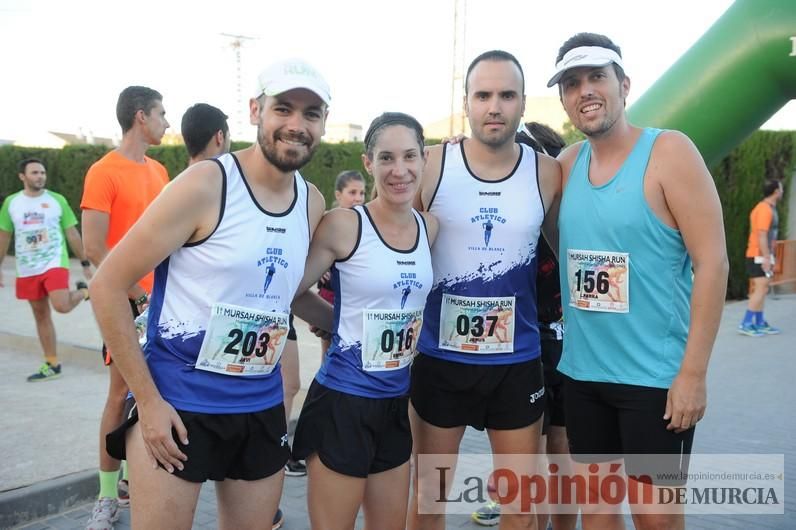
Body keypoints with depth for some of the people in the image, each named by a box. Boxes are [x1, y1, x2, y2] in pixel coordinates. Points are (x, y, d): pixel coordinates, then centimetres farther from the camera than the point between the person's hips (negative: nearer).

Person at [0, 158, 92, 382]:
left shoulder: (57, 200, -1)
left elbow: (72, 233, 3)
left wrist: (85, 263, 2)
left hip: (55, 263, -3)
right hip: (27, 270, 3)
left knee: (62, 306, -24)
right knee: (41, 316, 8)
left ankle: (83, 291, 11)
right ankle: (52, 364, 17)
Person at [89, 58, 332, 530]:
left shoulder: (314, 203, 3)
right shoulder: (205, 185, -15)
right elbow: (107, 287, -13)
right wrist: (148, 400, -15)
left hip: (262, 408, 6)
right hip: (177, 405, -5)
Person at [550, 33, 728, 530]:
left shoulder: (669, 152, -10)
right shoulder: (567, 163, 5)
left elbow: (712, 262, -13)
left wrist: (693, 372, -15)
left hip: (656, 376, -4)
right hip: (582, 373, 5)